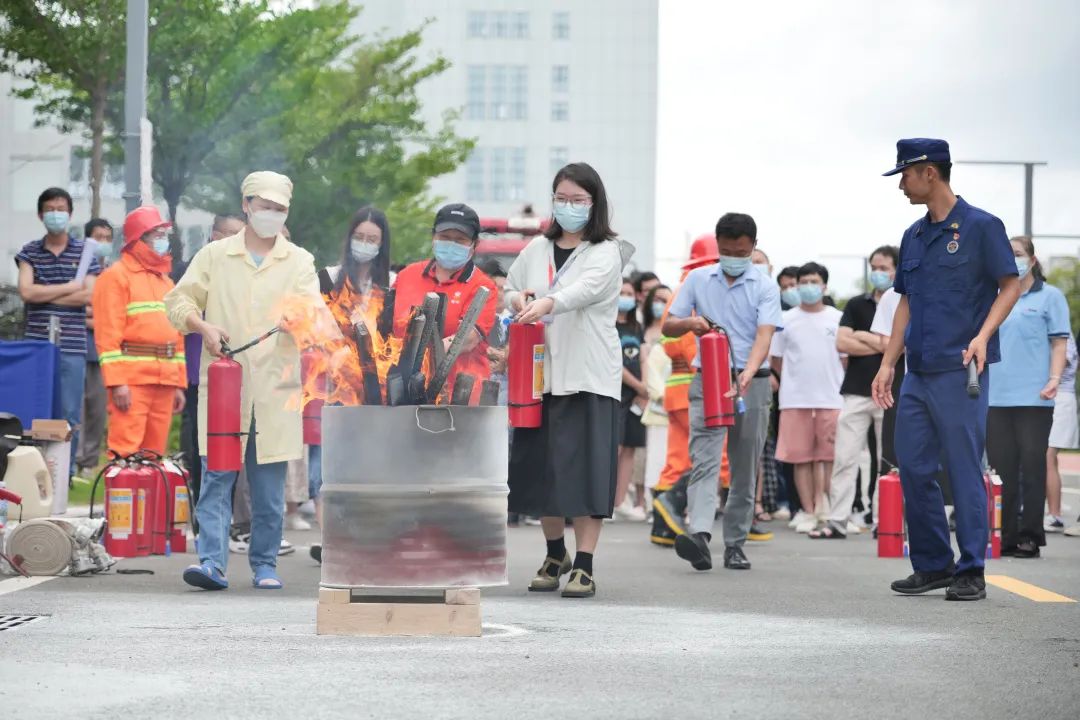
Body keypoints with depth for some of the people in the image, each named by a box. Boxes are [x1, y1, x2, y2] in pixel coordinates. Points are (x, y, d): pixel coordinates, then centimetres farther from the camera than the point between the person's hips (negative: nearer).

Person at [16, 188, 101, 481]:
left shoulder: (85, 252, 5)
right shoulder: (29, 252, 8)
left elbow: (88, 296, -6)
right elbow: (26, 291, -6)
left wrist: (44, 295, -6)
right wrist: (69, 287, -7)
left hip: (71, 347, -1)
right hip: (35, 344, 1)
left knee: (69, 415, -1)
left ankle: (66, 473, 6)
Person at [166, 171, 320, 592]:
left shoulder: (299, 261, 11)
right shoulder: (214, 255, 11)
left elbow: (312, 309, -3)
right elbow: (178, 300, 10)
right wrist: (203, 327, -8)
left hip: (275, 391, 1)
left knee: (270, 485, 5)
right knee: (216, 477, -8)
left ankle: (265, 565, 14)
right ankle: (212, 562, -12)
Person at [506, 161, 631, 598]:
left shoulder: (607, 253, -2)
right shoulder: (537, 250, 13)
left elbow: (585, 289, -22)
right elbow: (509, 290, 24)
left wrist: (548, 303, -41)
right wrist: (518, 301, -2)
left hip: (589, 377, -5)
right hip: (540, 373, 5)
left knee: (586, 469, -7)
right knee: (541, 467, 7)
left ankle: (584, 567, -4)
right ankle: (554, 554, 27)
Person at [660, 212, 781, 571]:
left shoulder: (765, 288, 0)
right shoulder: (698, 280, 7)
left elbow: (764, 335, -14)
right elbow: (668, 326, 7)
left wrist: (748, 372, -32)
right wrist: (691, 322, -16)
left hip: (751, 383, 0)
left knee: (745, 469, 4)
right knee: (704, 459, -16)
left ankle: (735, 544, 12)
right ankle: (699, 534, -32)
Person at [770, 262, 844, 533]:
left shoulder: (837, 319, 6)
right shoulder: (786, 320, 6)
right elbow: (776, 360, 11)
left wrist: (839, 386, 3)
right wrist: (797, 380, 7)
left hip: (831, 399, 0)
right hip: (795, 399, 0)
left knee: (825, 457, 0)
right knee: (801, 458, 1)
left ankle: (821, 507, 9)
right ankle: (808, 512, 7)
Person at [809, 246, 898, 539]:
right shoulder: (857, 305, 11)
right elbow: (842, 342, -1)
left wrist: (864, 336, -5)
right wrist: (882, 345, -6)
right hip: (856, 392, 2)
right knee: (844, 458, -4)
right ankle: (837, 520, -4)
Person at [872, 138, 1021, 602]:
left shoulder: (980, 227, -5)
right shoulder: (914, 236, 16)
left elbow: (1010, 286, -6)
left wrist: (982, 336, -19)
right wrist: (888, 363, 15)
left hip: (960, 372, -7)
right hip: (918, 373, 7)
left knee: (964, 470, -5)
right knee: (913, 468, 7)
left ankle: (971, 572, 0)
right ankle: (932, 564, 17)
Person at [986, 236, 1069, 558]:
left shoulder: (1050, 297, 3)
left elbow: (1059, 343, -1)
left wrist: (1054, 380, -13)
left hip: (1033, 398, -5)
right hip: (996, 396, 5)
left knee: (1032, 467, -3)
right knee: (1001, 469, 5)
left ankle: (1029, 536, 0)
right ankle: (1004, 536, 9)